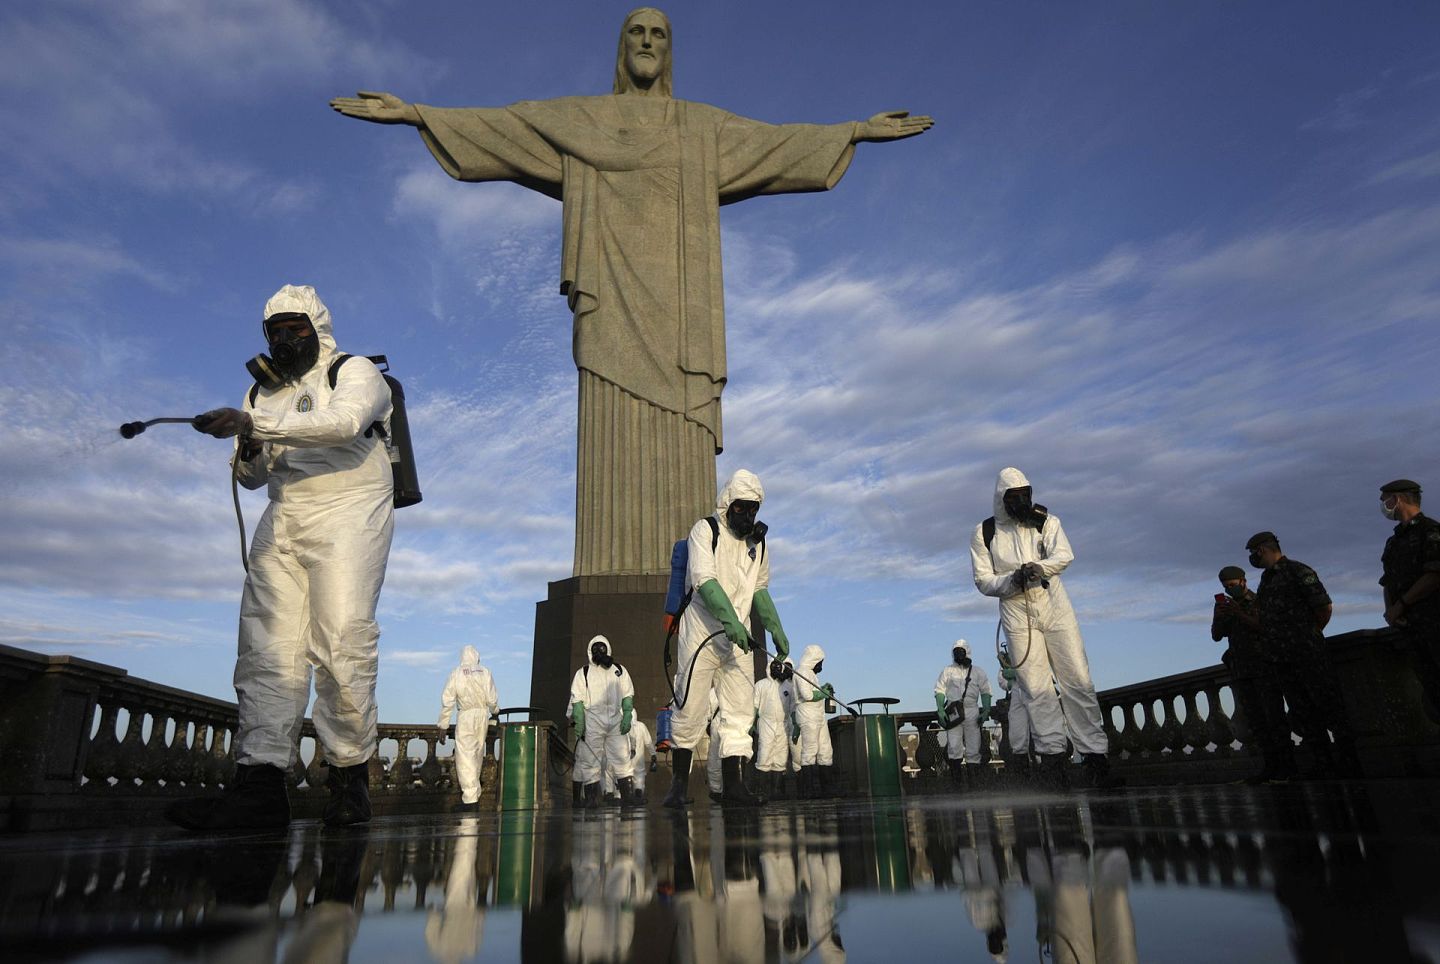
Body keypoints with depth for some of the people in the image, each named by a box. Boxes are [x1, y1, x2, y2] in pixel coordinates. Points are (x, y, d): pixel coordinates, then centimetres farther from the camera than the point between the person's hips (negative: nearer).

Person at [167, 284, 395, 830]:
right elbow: (251, 477, 25)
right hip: (282, 521, 6)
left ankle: (350, 774, -8)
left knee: (342, 640, -16)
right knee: (268, 645, -7)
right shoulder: (261, 392, 24)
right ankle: (260, 783, -11)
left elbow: (343, 422, -18)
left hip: (346, 514, -6)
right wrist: (251, 453, 1)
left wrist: (257, 424, -23)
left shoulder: (355, 372, 5)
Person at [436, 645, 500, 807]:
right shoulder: (485, 672, 2)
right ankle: (474, 790, 30)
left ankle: (470, 795, -9)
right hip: (483, 715, 3)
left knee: (465, 755, -2)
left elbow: (447, 701, -4)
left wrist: (443, 726, 0)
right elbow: (492, 699, 0)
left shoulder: (456, 673, -1)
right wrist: (494, 711, 21)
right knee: (478, 752, 17)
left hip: (465, 716, -3)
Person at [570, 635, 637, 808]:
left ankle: (629, 794, 0)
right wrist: (579, 722, -8)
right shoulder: (583, 673, 9)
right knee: (590, 759, -3)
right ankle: (592, 797, 2)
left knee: (622, 757, -2)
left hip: (615, 721, 2)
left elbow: (627, 695, 12)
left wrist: (627, 716, -1)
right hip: (592, 721, -2)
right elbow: (577, 699, 2)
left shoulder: (619, 671, 16)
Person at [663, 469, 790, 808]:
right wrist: (730, 621, -30)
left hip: (738, 638, 5)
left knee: (740, 709, 0)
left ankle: (734, 783, 4)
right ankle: (679, 783, 12)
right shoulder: (705, 531, -6)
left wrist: (776, 629, 16)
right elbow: (704, 581, -19)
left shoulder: (758, 543, 13)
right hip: (702, 633, -5)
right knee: (690, 710, -2)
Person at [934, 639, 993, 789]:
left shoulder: (978, 672, 14)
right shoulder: (947, 671, 11)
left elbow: (985, 692, 11)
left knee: (973, 747, 1)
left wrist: (986, 711, -2)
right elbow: (940, 691, 6)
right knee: (954, 746, -11)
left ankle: (971, 777, 9)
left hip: (972, 712, 1)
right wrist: (940, 710, -7)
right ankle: (957, 776, -1)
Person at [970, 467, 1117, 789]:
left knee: (1078, 681, -3)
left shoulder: (1046, 522, 4)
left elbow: (1064, 556, -14)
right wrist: (1012, 580, -19)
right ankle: (1052, 756, 2)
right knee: (1037, 688, -3)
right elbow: (982, 580, 0)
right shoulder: (984, 533, 3)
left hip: (1054, 608, 1)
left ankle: (1095, 756, 2)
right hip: (1016, 615, -1)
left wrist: (1036, 568, -33)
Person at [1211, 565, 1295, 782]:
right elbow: (1216, 636, 7)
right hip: (1241, 671, 5)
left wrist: (1242, 615, -22)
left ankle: (1286, 766, -3)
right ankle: (1270, 767, 4)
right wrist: (1218, 616, -11)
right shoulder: (1228, 607, 15)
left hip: (1264, 668, -5)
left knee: (1274, 717, -7)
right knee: (1255, 720, 2)